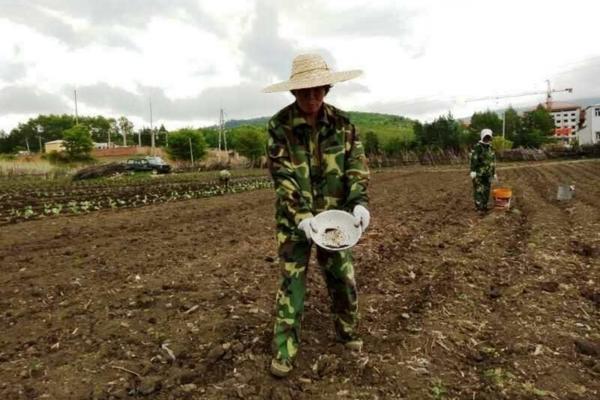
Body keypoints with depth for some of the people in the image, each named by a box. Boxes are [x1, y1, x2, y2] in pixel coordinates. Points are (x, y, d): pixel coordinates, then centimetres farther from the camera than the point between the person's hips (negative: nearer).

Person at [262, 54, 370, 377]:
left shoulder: (341, 122, -2)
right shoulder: (280, 125, -11)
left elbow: (357, 165, -4)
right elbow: (282, 177, -15)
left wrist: (359, 202, -20)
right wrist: (301, 216, -24)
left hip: (334, 214, 3)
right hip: (294, 217, -2)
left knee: (343, 277, 11)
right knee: (291, 280, 2)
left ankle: (347, 331, 34)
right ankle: (284, 348, 15)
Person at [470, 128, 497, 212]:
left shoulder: (491, 148, 14)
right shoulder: (477, 147, -8)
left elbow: (493, 161, 21)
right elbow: (473, 160, -15)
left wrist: (494, 173, 20)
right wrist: (473, 171, -23)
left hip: (488, 174, 7)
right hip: (478, 173, -7)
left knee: (486, 190, 10)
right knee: (478, 190, -6)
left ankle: (484, 206, 19)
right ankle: (479, 207, -1)